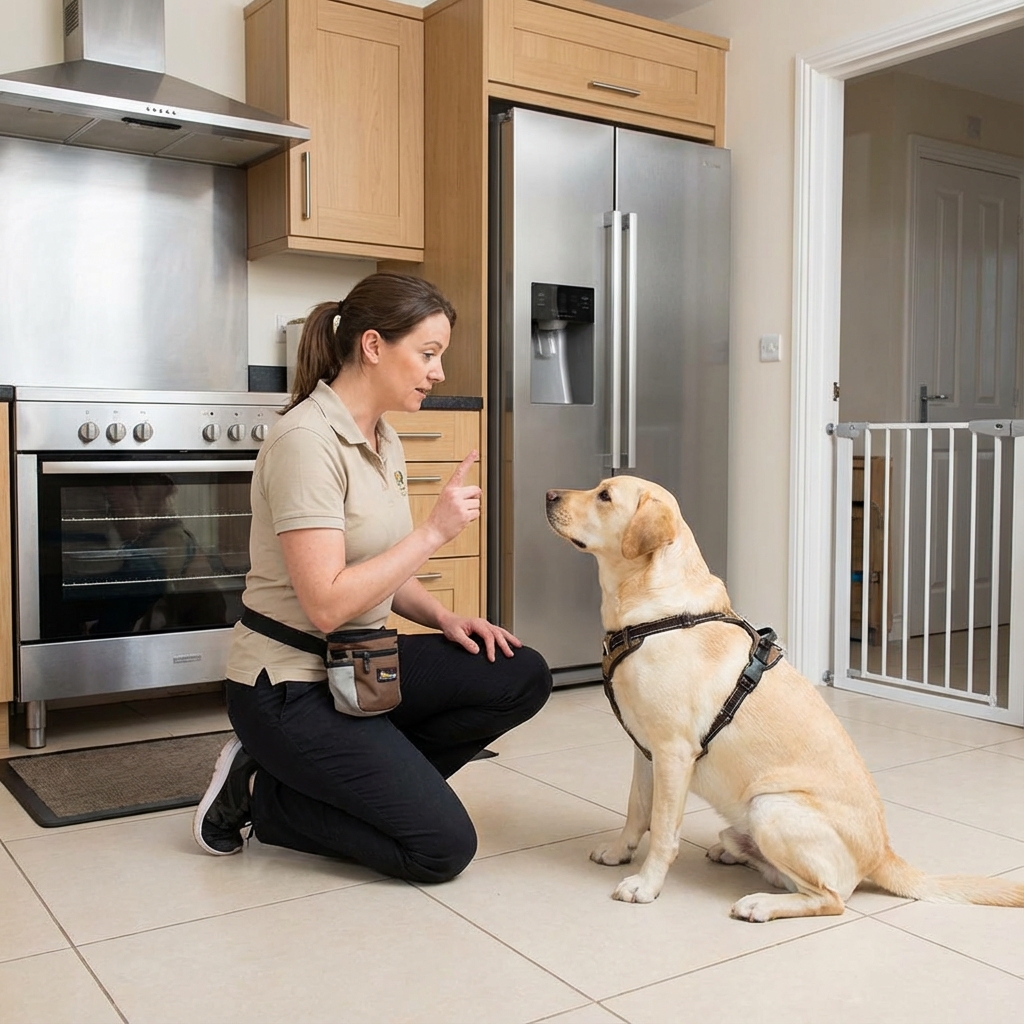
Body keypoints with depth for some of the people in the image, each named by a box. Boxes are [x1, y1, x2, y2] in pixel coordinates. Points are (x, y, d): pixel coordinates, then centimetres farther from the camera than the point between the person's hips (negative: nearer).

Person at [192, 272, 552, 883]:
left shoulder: (384, 440, 7)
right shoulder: (307, 439, -21)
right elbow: (326, 604, -26)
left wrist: (443, 618, -1)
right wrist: (435, 532, -23)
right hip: (291, 686, -9)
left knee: (523, 677, -5)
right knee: (444, 847, -11)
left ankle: (372, 780, 5)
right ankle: (260, 797, 4)